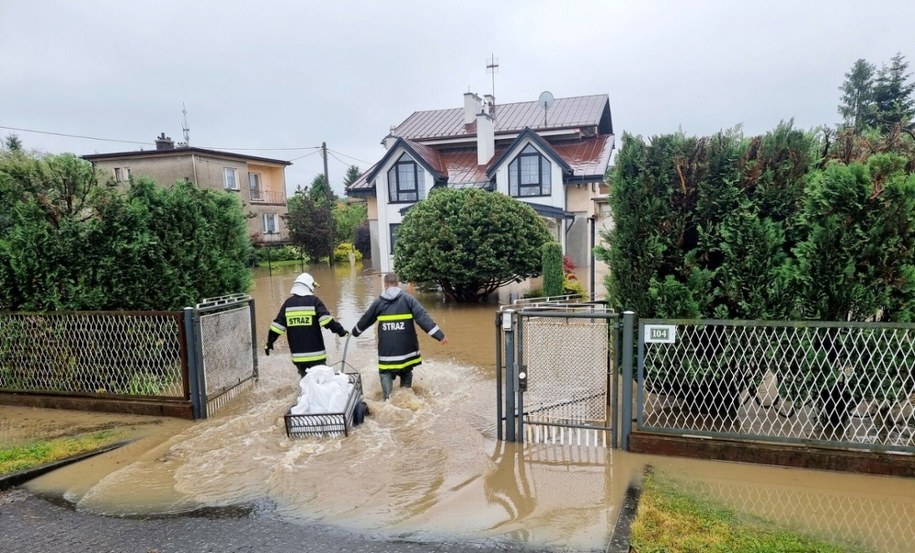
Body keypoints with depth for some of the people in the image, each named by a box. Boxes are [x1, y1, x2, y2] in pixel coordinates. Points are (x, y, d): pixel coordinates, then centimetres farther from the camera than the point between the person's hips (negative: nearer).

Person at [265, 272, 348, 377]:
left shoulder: (288, 303, 6)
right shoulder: (314, 301, -4)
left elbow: (278, 324, 7)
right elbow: (326, 320, -16)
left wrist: (269, 342, 14)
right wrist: (340, 330, -11)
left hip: (297, 354, 4)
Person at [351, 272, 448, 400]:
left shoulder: (378, 302, 4)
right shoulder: (408, 299, -2)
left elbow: (365, 320, 17)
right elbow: (423, 317, -12)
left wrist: (354, 332, 37)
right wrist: (439, 335, -14)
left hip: (386, 350, 0)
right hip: (406, 348, 0)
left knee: (386, 373, 9)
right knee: (406, 374, 17)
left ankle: (388, 398, -9)